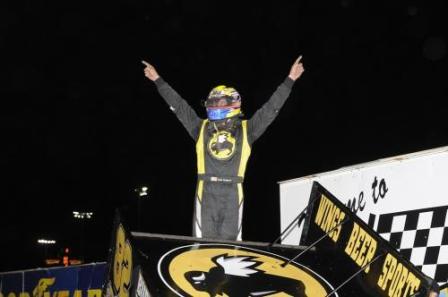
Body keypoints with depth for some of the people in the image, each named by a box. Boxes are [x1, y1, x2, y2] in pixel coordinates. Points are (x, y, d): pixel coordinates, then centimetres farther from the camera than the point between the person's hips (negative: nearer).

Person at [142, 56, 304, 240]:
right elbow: (179, 106, 14)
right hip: (206, 193, 0)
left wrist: (290, 80, 9)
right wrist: (158, 81, 15)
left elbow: (271, 108, 10)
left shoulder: (246, 129, 10)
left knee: (230, 241, 4)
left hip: (233, 195, 0)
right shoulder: (202, 128, 12)